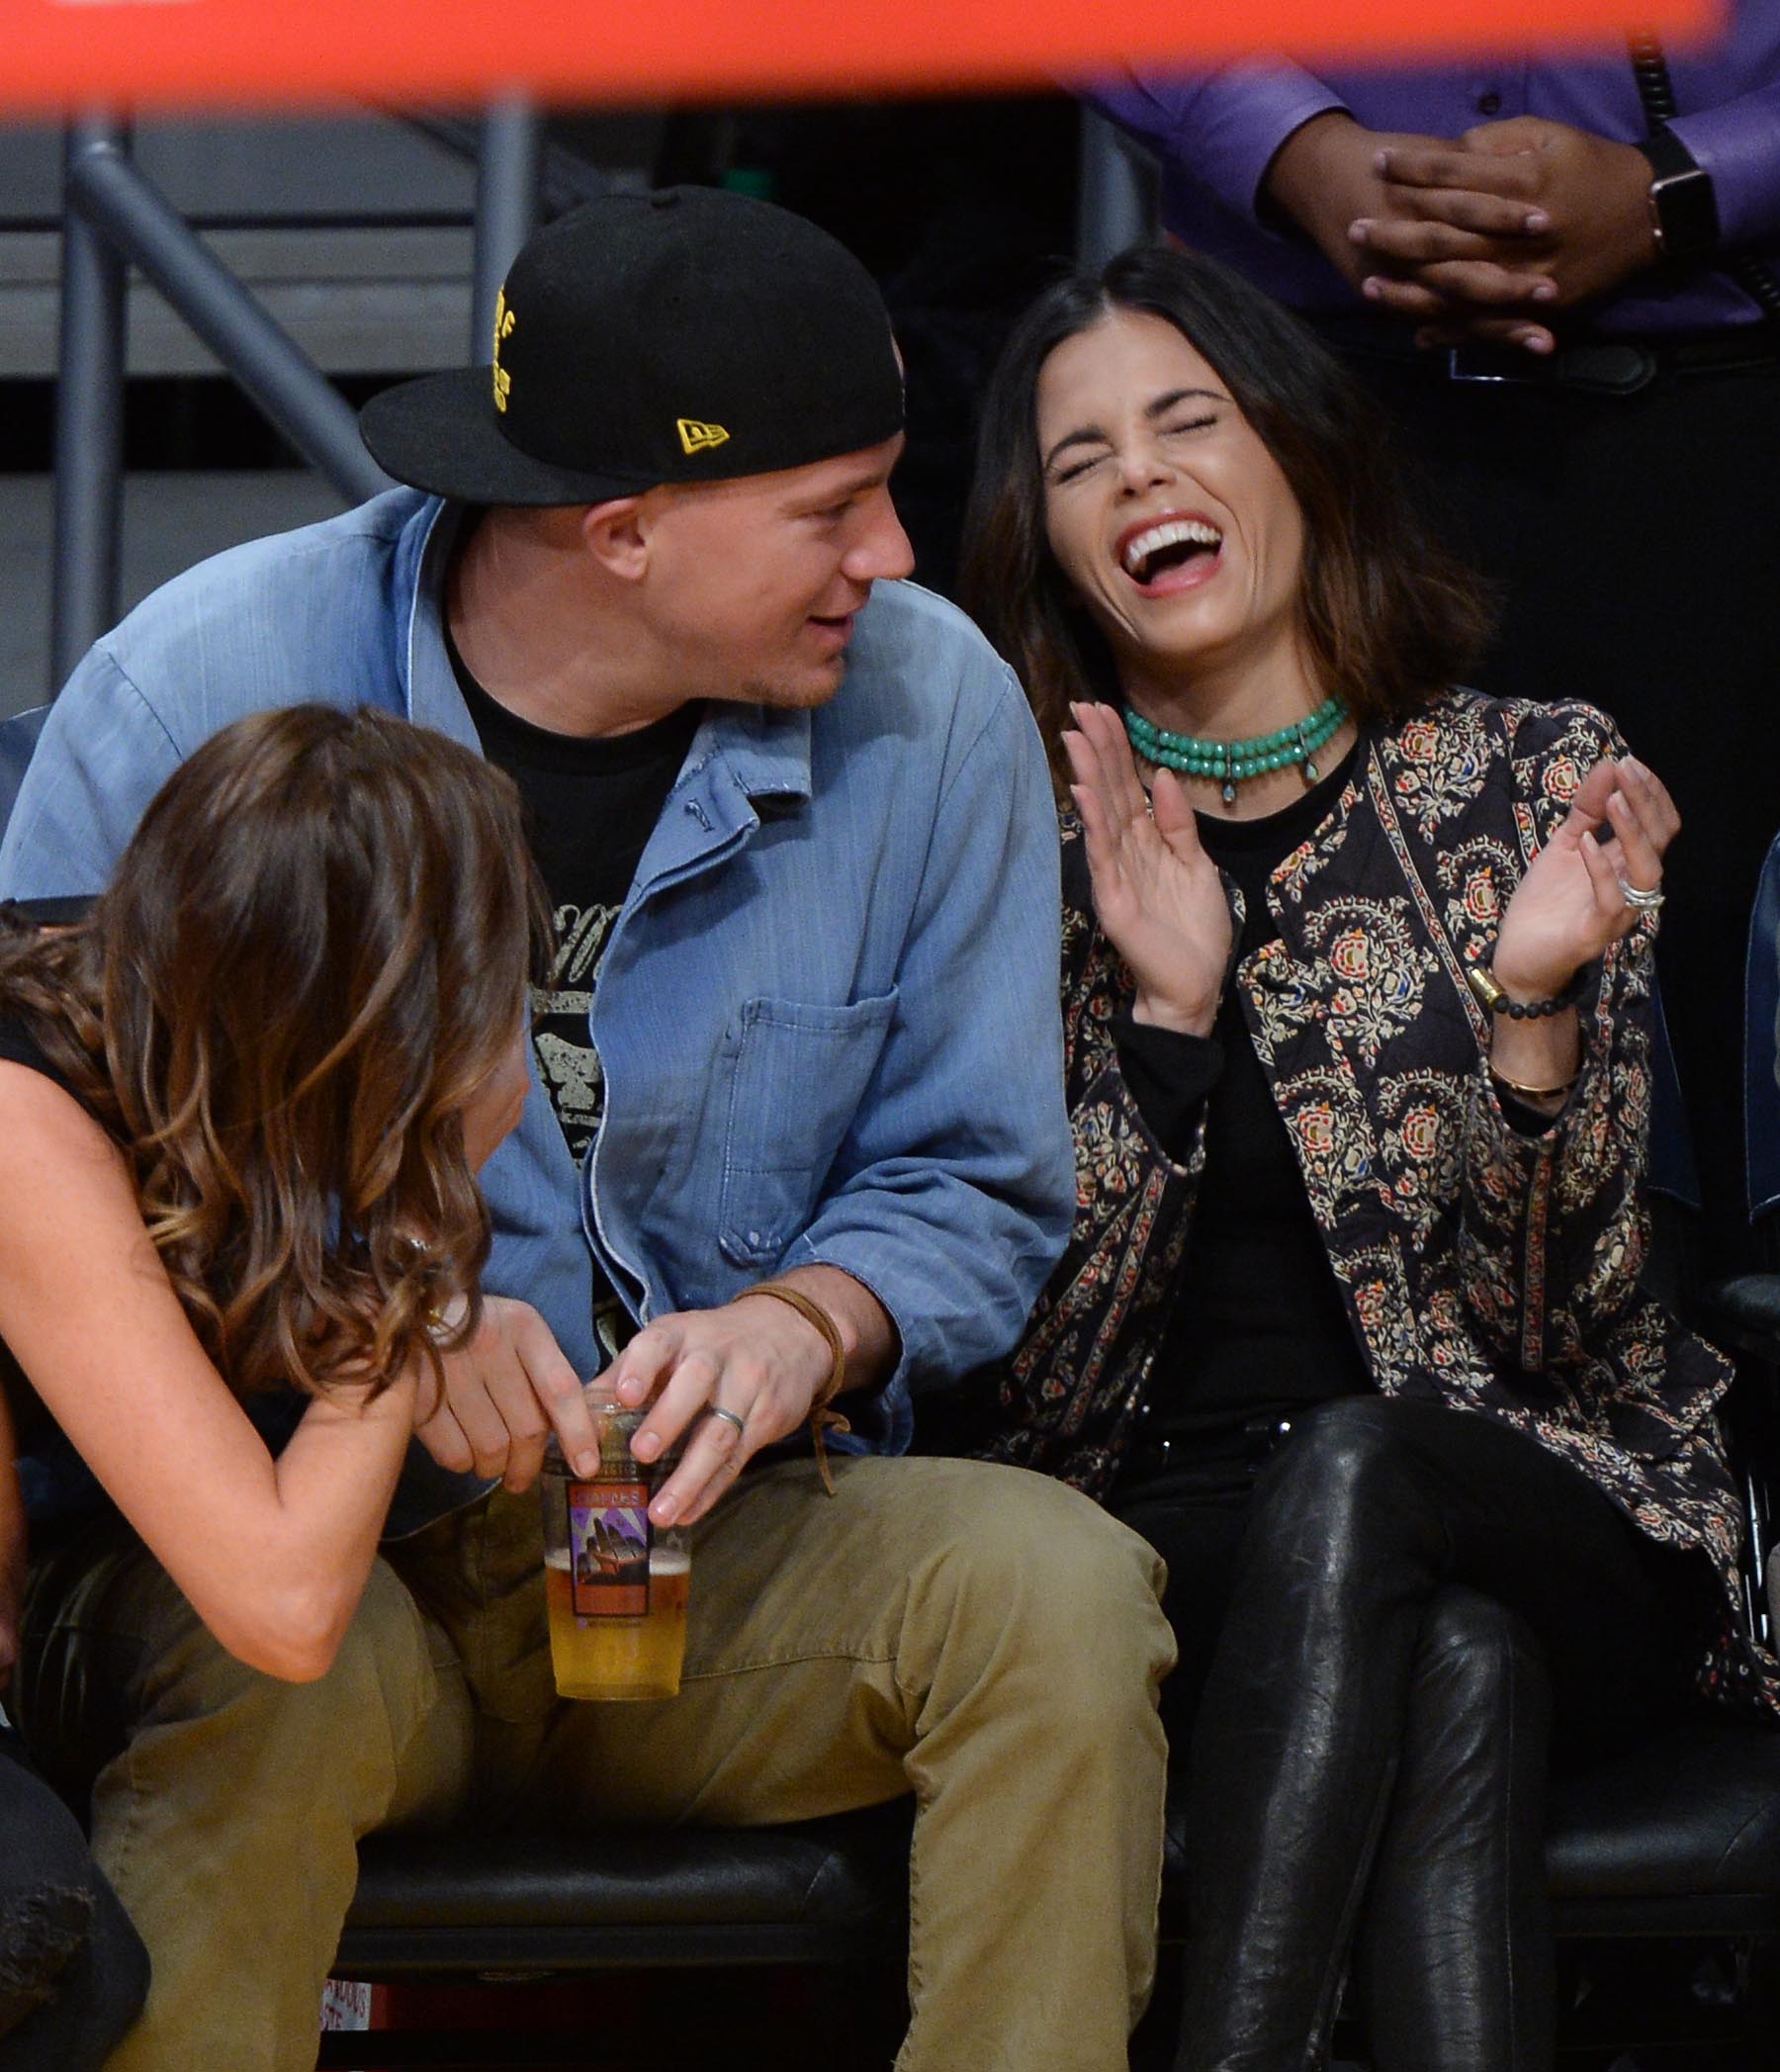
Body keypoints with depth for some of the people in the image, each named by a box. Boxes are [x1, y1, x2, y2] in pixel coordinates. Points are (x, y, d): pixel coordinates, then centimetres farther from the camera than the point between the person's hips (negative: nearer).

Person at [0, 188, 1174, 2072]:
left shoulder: (931, 710, 0)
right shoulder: (199, 691, -8)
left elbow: (973, 1184, 8)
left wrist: (807, 1324, -15)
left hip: (729, 1561, 2)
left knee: (1053, 1586, -26)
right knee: (260, 1671, -36)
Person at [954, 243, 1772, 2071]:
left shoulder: (1535, 785, 4)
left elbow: (1560, 1322, -1)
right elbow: (1033, 1373, -5)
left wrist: (1538, 1000, -19)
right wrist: (1161, 1014, -17)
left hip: (1540, 1511, 0)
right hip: (1151, 1539, 0)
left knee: (1347, 1468, -34)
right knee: (1458, 1670, -34)